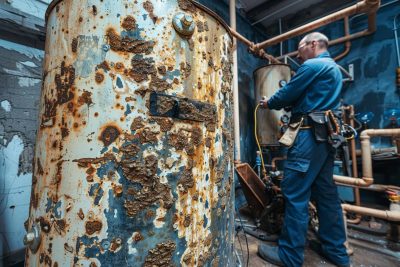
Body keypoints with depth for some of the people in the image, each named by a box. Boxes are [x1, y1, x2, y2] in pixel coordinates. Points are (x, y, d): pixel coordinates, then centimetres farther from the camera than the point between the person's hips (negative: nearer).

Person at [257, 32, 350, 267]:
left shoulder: (312, 65, -4)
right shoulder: (334, 69, 25)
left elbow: (287, 94, -5)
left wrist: (269, 103, 13)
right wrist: (281, 103, 21)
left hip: (310, 135, -10)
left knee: (295, 193, -6)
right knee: (326, 193, 13)